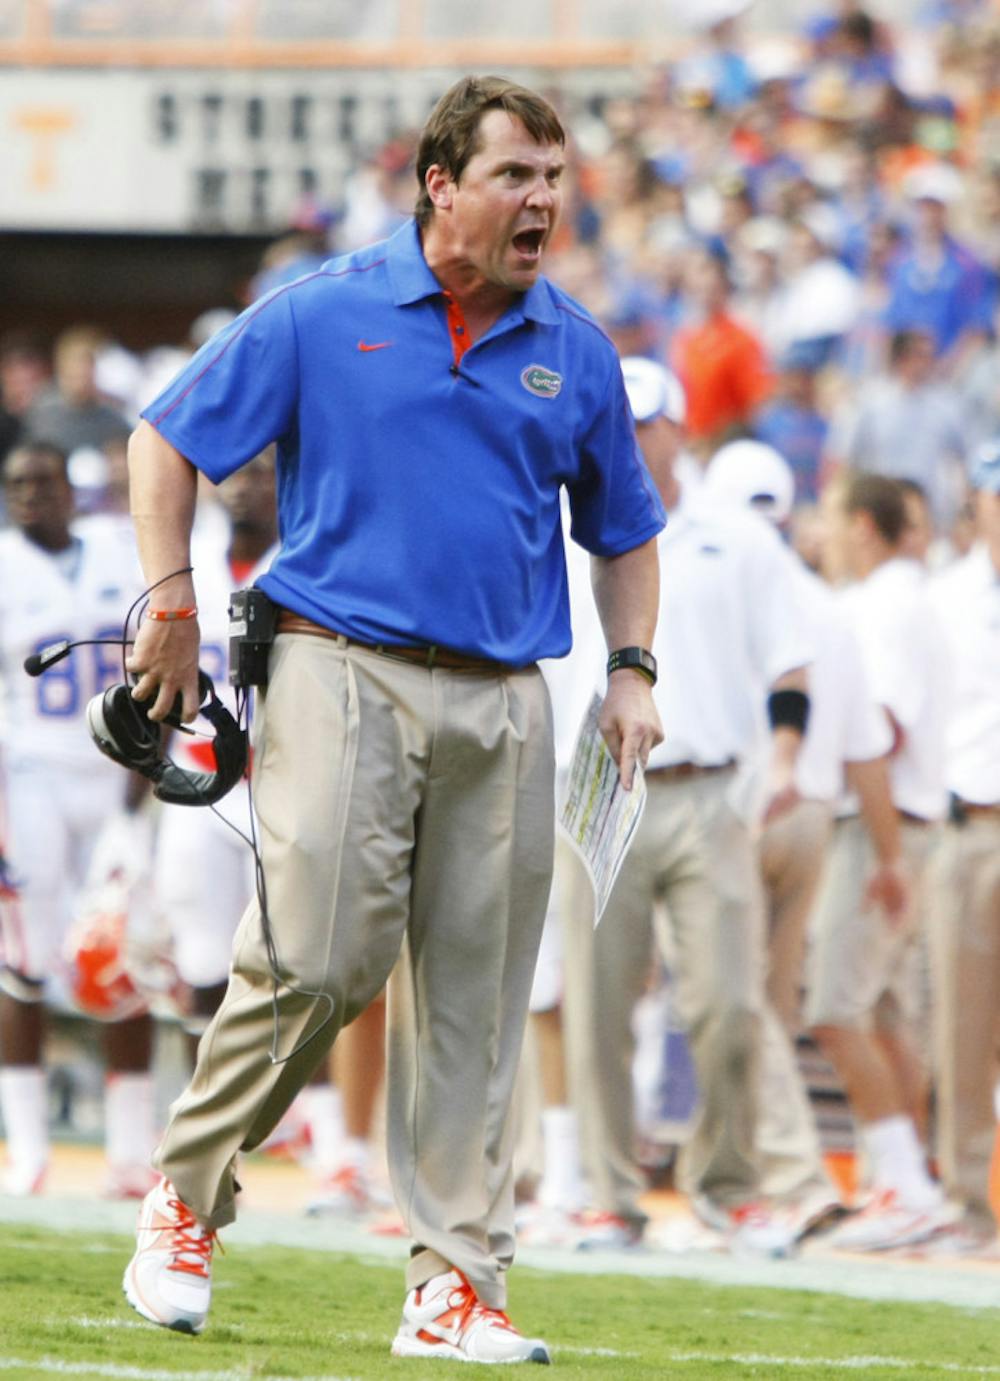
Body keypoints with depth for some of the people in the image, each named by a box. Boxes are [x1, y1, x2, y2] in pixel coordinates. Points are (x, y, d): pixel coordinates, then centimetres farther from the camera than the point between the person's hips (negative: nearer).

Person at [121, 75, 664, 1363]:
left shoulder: (574, 351, 12)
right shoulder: (322, 314, 1)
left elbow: (623, 527, 24)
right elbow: (166, 441, 7)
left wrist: (632, 668, 11)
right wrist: (171, 604, 1)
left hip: (503, 701, 4)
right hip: (342, 667, -4)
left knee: (474, 998, 1)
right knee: (317, 959, -15)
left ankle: (457, 1284, 4)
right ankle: (184, 1199, 4)